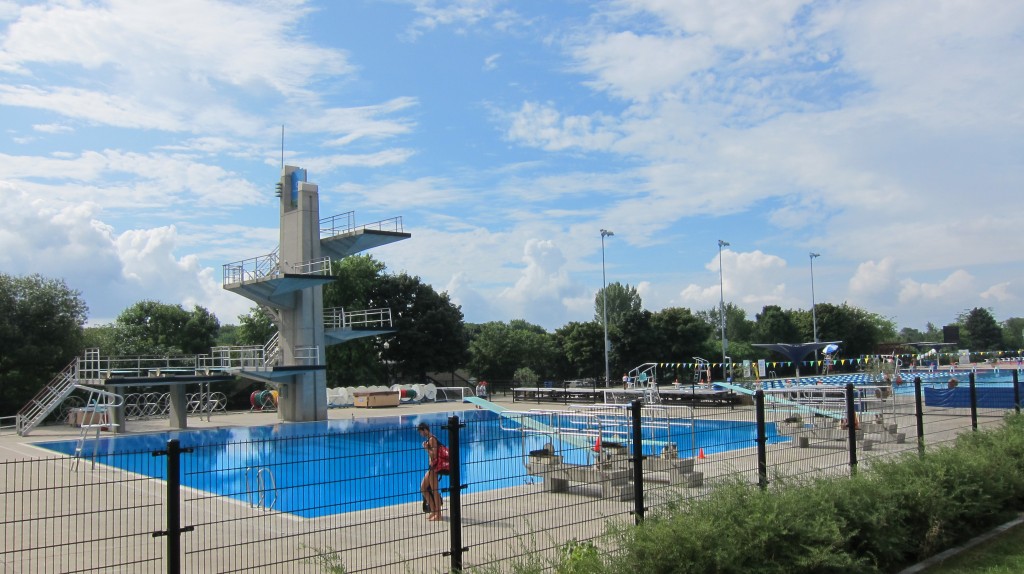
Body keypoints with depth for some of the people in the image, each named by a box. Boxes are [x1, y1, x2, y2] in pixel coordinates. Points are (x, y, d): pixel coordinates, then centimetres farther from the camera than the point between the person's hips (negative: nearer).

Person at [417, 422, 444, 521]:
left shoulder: (431, 439, -14)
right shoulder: (429, 439, 15)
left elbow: (434, 455, -21)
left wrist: (426, 448, -16)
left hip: (434, 467, -10)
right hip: (431, 467, 10)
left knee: (434, 490, -6)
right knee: (423, 487, 13)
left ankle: (438, 514, 0)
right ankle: (433, 511, 19)